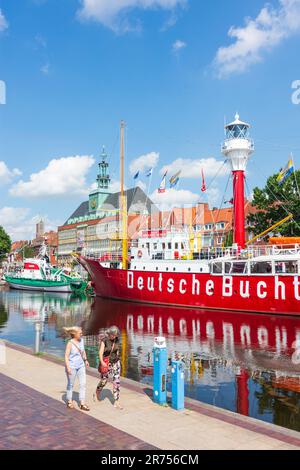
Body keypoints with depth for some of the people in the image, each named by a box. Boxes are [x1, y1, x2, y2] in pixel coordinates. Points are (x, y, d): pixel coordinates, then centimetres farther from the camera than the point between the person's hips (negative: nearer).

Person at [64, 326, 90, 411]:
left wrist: (85, 360, 19)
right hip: (72, 366, -5)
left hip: (81, 366, 5)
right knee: (71, 384, 13)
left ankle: (82, 403, 8)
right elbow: (66, 356, -19)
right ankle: (69, 401, 31)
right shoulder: (70, 343, -18)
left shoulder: (81, 340, -1)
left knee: (83, 384, 1)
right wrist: (68, 367, -25)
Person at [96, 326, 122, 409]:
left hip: (115, 363, 3)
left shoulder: (117, 340, -1)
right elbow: (100, 352, -21)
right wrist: (102, 362, -35)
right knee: (103, 381, 11)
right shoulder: (104, 340, -14)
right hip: (106, 364, -3)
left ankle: (116, 402, 2)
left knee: (116, 382, -3)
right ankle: (98, 391, 44)